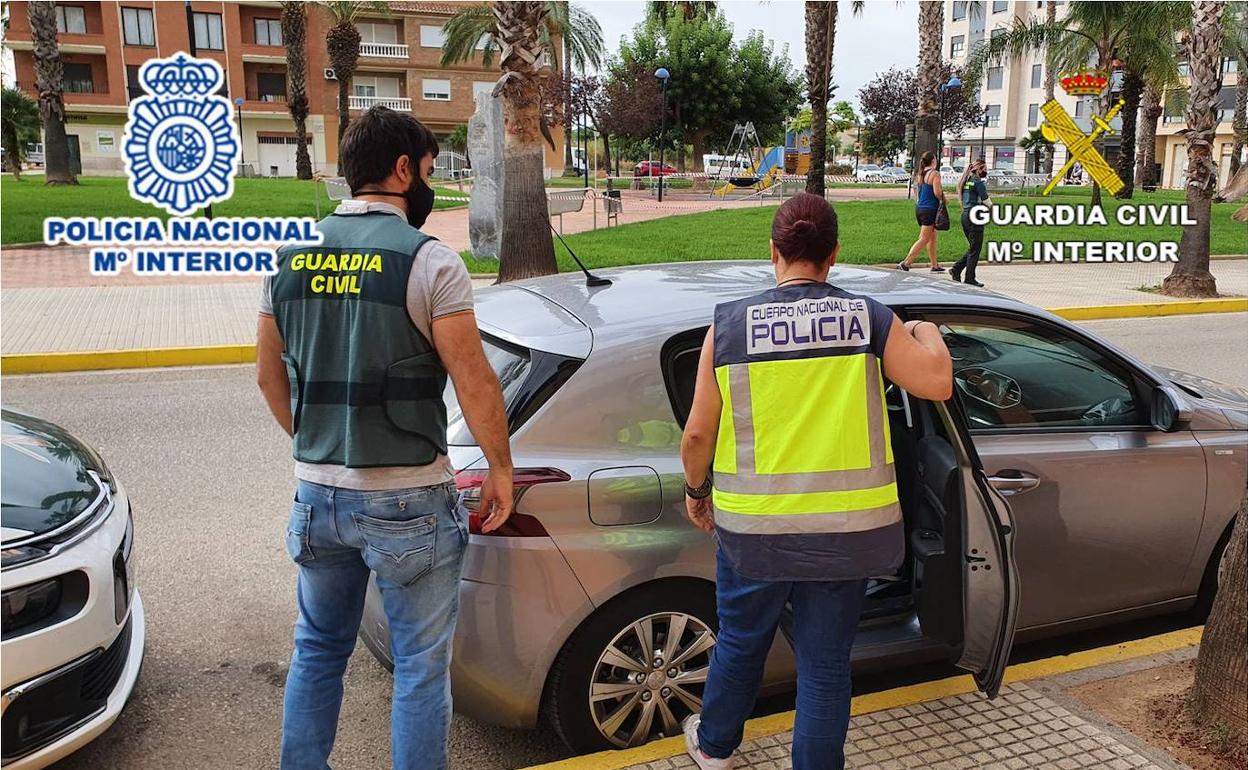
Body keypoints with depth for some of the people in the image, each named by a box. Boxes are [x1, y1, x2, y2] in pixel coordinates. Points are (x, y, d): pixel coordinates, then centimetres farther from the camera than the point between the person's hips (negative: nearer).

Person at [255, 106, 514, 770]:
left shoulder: (291, 255, 5)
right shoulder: (427, 260, -13)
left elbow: (269, 374, 12)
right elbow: (473, 381, -15)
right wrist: (501, 470, -3)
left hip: (316, 492, 6)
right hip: (407, 502, -6)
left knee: (318, 650, 22)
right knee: (421, 667, 8)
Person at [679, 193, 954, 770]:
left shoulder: (730, 323, -5)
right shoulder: (867, 316, -4)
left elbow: (698, 433, -4)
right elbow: (936, 382, -6)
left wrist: (696, 491, 14)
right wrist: (926, 333, 14)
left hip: (753, 526, 1)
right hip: (846, 528, 0)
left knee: (740, 641, 23)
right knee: (826, 662, 13)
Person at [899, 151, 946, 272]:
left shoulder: (920, 174, 10)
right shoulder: (935, 173, -12)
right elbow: (937, 192, -19)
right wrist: (943, 199, 0)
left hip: (919, 208, 8)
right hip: (929, 209, -8)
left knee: (932, 238, 16)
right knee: (924, 240, -4)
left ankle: (935, 265, 22)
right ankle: (905, 264, -10)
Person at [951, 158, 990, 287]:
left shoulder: (966, 180, 15)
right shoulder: (978, 181, -11)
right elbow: (985, 200, -12)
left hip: (965, 215, 9)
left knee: (972, 248, 15)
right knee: (975, 249, -2)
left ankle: (956, 269, 6)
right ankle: (970, 278, 1)